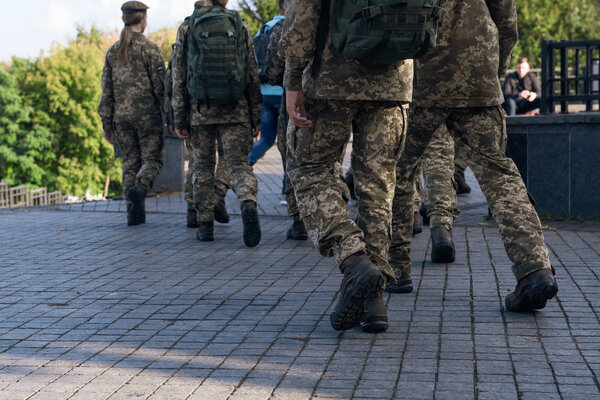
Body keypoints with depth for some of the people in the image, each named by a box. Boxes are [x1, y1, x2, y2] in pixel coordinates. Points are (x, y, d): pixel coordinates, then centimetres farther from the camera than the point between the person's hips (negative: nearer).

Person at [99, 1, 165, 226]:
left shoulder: (113, 52, 7)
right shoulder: (149, 48, -7)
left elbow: (107, 91, 8)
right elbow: (160, 85, -10)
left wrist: (107, 124, 12)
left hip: (122, 116, 4)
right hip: (148, 115, -4)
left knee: (130, 162, 12)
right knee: (152, 159, 5)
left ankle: (134, 212, 4)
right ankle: (139, 188, -24)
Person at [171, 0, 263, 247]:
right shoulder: (239, 25, 4)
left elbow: (179, 78, 2)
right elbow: (252, 74, 4)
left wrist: (179, 119, 6)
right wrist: (256, 117, 9)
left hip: (201, 111, 0)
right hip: (236, 111, 0)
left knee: (203, 168, 13)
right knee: (238, 163, -1)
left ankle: (205, 225, 13)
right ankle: (248, 204, -30)